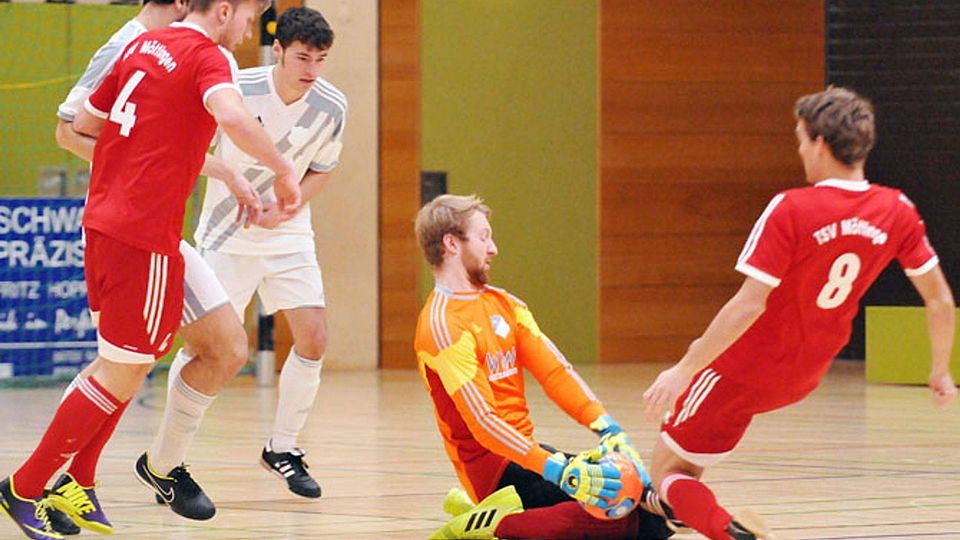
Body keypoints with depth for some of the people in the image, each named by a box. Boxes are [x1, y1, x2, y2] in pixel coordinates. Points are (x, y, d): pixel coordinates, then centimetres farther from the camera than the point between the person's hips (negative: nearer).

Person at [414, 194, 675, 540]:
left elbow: (555, 372, 4)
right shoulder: (442, 325, -16)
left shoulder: (503, 304, 13)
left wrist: (606, 427, -12)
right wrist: (562, 472, -32)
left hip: (524, 450, 9)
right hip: (493, 465, -9)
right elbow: (483, 423, -24)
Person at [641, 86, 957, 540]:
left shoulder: (790, 210, -25)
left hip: (748, 369, -7)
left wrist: (684, 371, -22)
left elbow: (749, 304, -28)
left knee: (669, 473, 6)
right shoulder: (898, 212, -9)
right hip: (804, 378, 7)